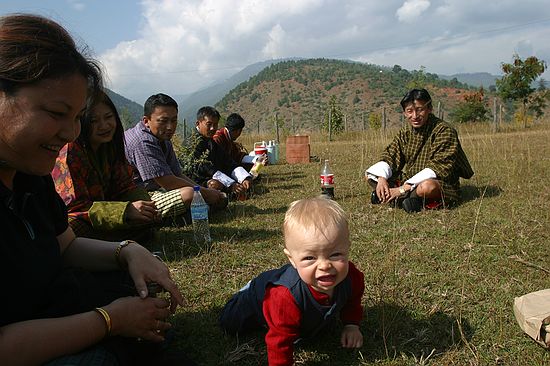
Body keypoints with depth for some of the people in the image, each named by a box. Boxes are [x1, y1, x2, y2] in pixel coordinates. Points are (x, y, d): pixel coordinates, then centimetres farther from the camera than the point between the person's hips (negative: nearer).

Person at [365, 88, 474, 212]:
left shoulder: (444, 131, -16)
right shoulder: (406, 131, 5)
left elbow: (436, 168, -24)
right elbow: (390, 156, 4)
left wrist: (403, 188, -30)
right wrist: (381, 178, -19)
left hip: (441, 185, -6)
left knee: (427, 186, -42)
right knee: (370, 174, -2)